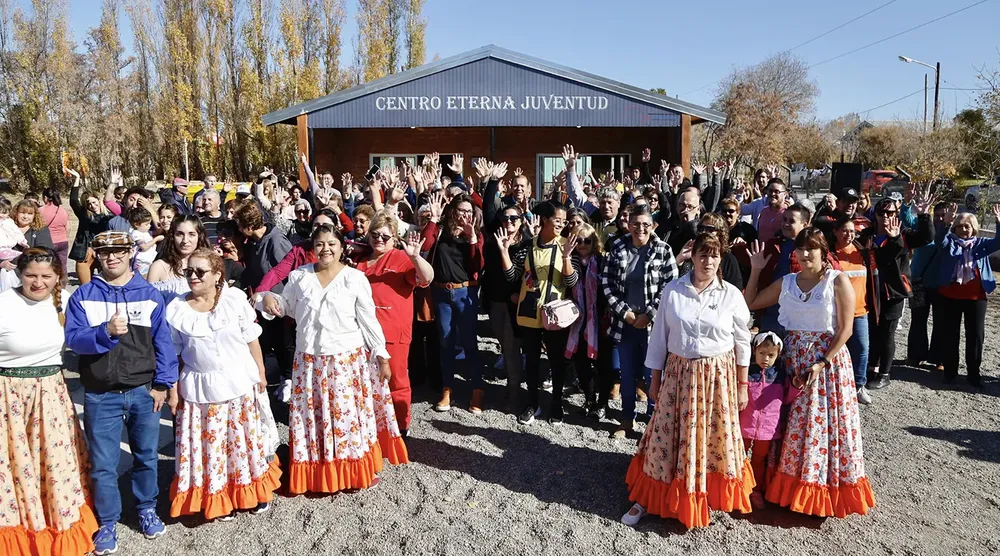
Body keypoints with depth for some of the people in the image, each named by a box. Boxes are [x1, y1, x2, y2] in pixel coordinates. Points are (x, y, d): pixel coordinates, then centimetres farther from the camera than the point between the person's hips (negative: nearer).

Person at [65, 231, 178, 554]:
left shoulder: (149, 294, -1)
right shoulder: (83, 296, -1)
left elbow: (163, 341, -1)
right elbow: (73, 338, -10)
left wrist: (162, 384, -5)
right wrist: (106, 332, -28)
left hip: (143, 391, 1)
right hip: (100, 395, 0)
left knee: (146, 455, 14)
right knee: (103, 463, 7)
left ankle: (147, 510, 33)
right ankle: (107, 523, 23)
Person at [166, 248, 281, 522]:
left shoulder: (235, 299, -6)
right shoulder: (176, 309, -3)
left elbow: (252, 340, 0)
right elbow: (174, 354, 2)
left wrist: (260, 374, 2)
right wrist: (174, 389, 2)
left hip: (239, 383, 0)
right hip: (199, 388, 0)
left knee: (245, 439, 12)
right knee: (210, 444, 8)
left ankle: (256, 491, 30)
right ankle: (219, 499, 25)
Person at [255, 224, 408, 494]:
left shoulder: (355, 278, -6)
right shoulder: (299, 276, 1)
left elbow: (368, 321, -4)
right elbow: (287, 306, 16)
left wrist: (382, 355, -5)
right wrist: (267, 297, -5)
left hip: (348, 360, -2)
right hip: (310, 361, 3)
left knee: (350, 414, 6)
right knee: (313, 416, 10)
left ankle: (360, 470, 23)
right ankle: (317, 474, 25)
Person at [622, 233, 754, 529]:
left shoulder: (731, 294, -3)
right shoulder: (672, 291, -4)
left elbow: (742, 342, 3)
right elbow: (659, 338, 1)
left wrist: (742, 385, 4)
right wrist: (655, 379, 3)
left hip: (718, 376, 0)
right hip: (678, 373, 0)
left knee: (715, 438, 10)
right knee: (668, 436, 6)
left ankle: (713, 495, 32)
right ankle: (647, 498, 19)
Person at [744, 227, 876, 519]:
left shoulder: (837, 281, -7)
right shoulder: (786, 282, 8)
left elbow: (845, 329, -10)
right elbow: (750, 303, 13)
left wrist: (822, 364, -17)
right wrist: (756, 270, 4)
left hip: (828, 360, -4)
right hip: (794, 361, 4)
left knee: (825, 423, 1)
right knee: (795, 425, 9)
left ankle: (828, 493, 15)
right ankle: (792, 487, 21)